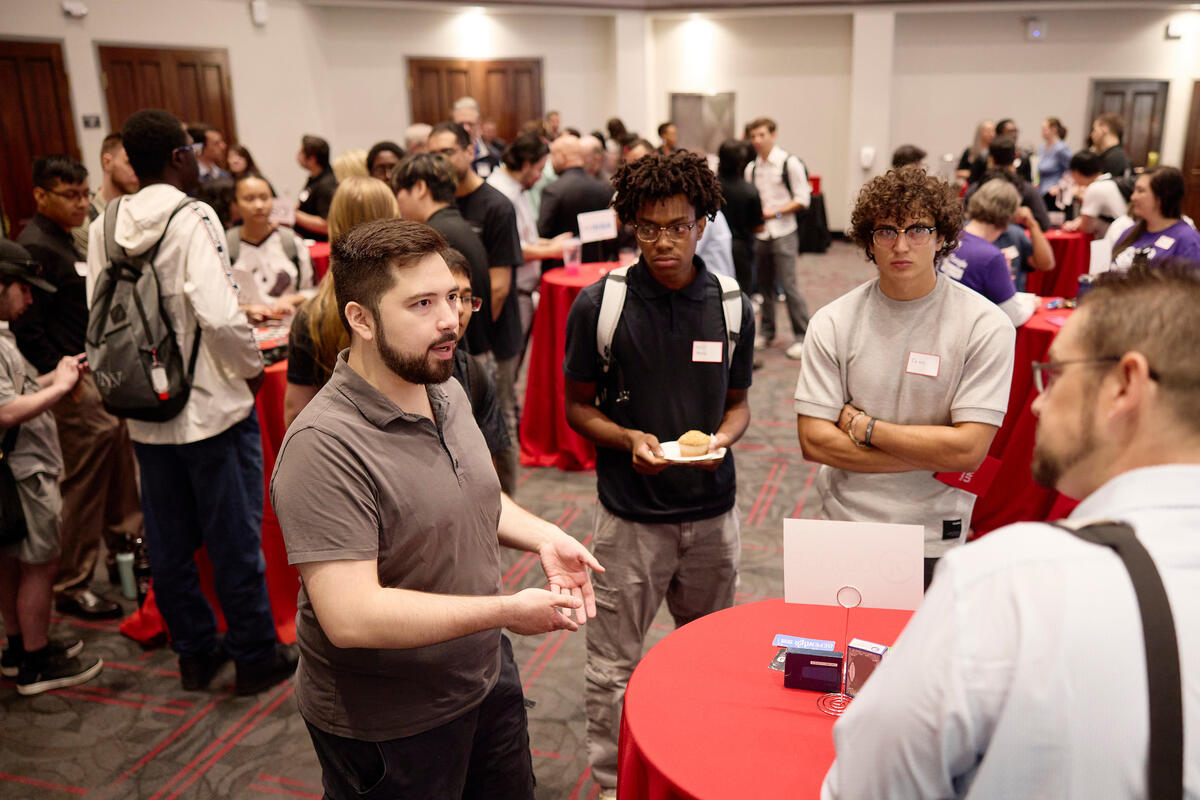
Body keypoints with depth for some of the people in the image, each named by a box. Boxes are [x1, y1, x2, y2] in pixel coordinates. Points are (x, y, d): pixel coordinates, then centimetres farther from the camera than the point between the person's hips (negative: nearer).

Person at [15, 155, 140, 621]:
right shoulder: (35, 247, -15)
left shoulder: (63, 241, 15)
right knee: (83, 479, -4)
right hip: (72, 383, -10)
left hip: (95, 373, 10)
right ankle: (70, 586, 9)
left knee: (118, 449, 18)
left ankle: (123, 547, 35)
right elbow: (27, 329, -20)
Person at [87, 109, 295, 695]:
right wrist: (252, 367, -8)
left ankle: (195, 651, 31)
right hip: (211, 405, -6)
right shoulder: (191, 218, -16)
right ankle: (255, 656, 19)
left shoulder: (104, 226, 3)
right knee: (235, 536, 7)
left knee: (169, 541, 16)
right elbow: (218, 315, -25)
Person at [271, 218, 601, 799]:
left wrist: (542, 537, -4)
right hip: (386, 728, -8)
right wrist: (506, 611, -28)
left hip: (487, 679, 8)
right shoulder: (325, 447, -29)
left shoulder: (448, 392, -1)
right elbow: (351, 617, -33)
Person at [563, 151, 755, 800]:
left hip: (712, 511, 3)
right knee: (612, 665, 7)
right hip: (630, 515, -3)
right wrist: (629, 439, -19)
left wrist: (721, 437, -13)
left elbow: (738, 403, 9)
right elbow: (578, 406, -1)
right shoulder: (598, 306, -9)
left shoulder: (732, 308, -1)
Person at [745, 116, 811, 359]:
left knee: (788, 284, -8)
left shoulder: (789, 163, -5)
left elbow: (802, 199, -7)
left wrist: (775, 212, -17)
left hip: (783, 233, -5)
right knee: (764, 284, 10)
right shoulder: (751, 168, 11)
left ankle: (802, 336, 0)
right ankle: (766, 333, 22)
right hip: (760, 233, 5)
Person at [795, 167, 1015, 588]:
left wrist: (863, 427, -11)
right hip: (842, 532, 2)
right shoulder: (833, 322, -3)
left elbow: (968, 450, -15)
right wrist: (932, 456, -12)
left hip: (936, 542, -1)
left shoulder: (985, 325, -9)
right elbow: (813, 440, -9)